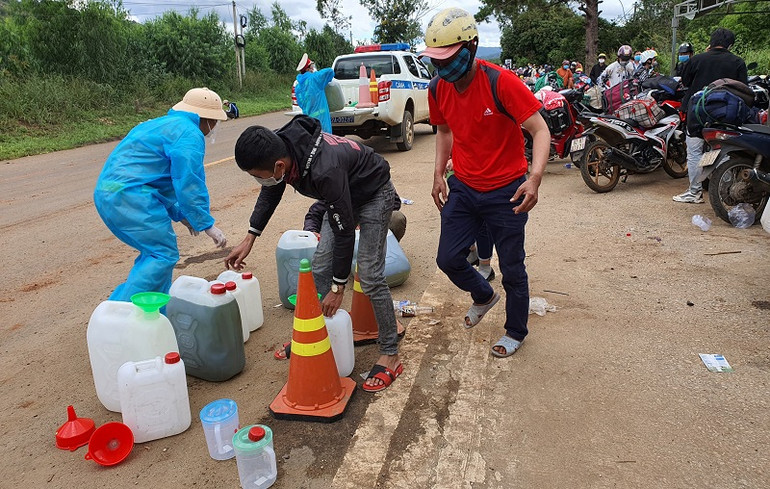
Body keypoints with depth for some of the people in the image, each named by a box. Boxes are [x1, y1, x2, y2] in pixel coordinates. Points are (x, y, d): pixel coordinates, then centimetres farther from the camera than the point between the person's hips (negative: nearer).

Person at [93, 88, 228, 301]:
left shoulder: (163, 124, 27)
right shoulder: (189, 134, -7)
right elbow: (188, 184, -15)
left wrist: (179, 214, 30)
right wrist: (206, 224, -9)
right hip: (129, 196, -11)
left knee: (154, 251, 16)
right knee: (164, 255, -8)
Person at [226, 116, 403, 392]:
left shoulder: (324, 171, -43)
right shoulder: (279, 151, -20)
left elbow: (344, 231, -32)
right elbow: (270, 194, 4)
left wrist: (338, 288, -23)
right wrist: (249, 238, -1)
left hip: (374, 194, -8)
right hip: (343, 197, 8)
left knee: (370, 276, -12)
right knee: (320, 268, 3)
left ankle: (390, 356, 0)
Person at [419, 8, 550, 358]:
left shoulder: (501, 83, -21)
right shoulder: (438, 89, -3)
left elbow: (540, 130, -21)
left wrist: (535, 177, -37)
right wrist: (439, 174, 6)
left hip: (506, 191, -5)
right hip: (463, 188, 5)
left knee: (512, 268, 6)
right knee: (448, 259, 7)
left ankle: (515, 332, 31)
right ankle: (484, 296, 39)